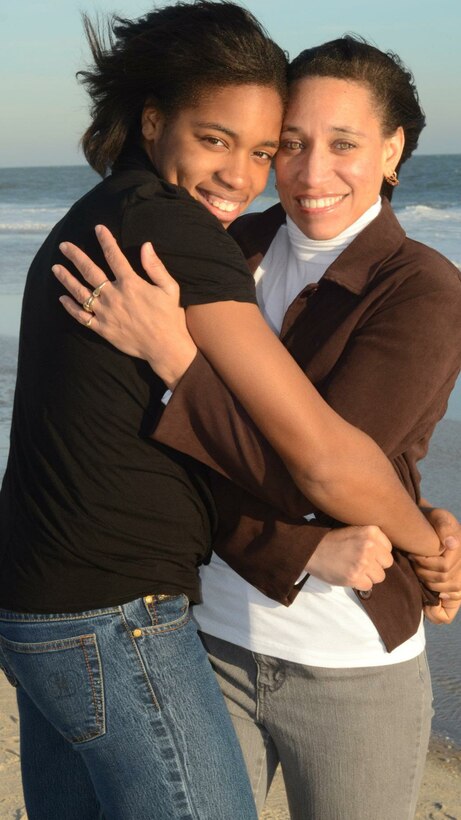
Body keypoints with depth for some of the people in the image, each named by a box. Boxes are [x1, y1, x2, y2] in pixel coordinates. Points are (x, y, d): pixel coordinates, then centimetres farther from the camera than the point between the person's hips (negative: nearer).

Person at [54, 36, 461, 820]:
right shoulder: (234, 249, 0)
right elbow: (196, 442, -2)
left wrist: (168, 350, -28)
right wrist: (303, 551, -16)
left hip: (351, 673, -3)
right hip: (213, 637, 4)